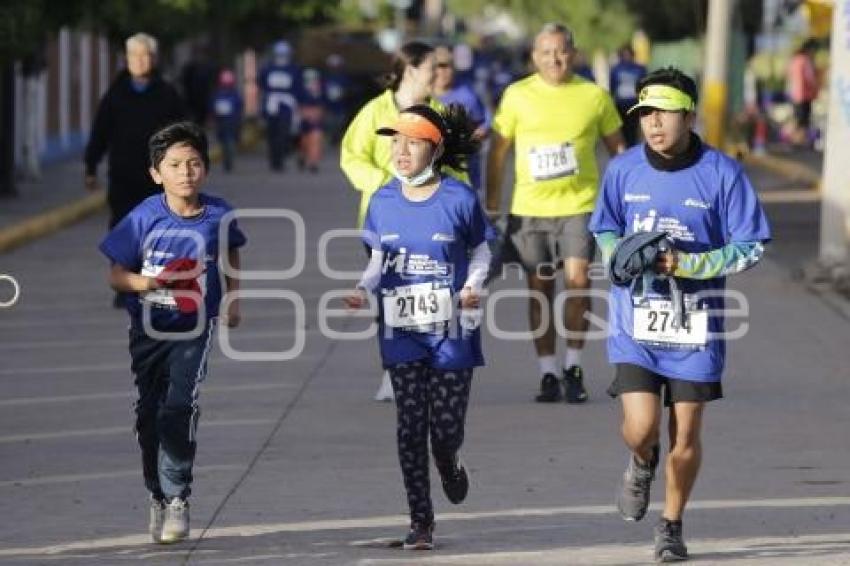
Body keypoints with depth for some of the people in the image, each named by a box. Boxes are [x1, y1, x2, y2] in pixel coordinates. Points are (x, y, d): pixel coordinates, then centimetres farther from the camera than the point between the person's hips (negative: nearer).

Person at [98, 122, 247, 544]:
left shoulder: (217, 215, -7)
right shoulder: (144, 218, -11)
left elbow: (231, 252, 17)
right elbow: (116, 275, -5)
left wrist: (233, 300, 16)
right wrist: (145, 282, -24)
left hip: (194, 327, -1)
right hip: (149, 330, 1)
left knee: (180, 406, -18)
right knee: (149, 413, 8)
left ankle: (177, 498, -8)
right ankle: (157, 495, 27)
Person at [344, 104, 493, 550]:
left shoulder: (459, 199, -6)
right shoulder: (383, 202, 2)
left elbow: (480, 251, 7)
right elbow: (378, 260, 11)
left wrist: (474, 285, -12)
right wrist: (364, 289, -9)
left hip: (451, 329, -2)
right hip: (401, 330, 2)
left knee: (446, 428, 0)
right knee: (411, 426, -1)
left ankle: (448, 464, 38)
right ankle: (420, 521, 9)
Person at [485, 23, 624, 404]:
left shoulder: (594, 96, 4)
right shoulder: (517, 95, 3)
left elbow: (617, 148, 12)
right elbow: (498, 150, 8)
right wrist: (492, 204, 5)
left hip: (579, 205, -1)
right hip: (530, 208, 1)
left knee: (577, 279, -13)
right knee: (539, 288, 5)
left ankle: (572, 366, 4)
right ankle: (548, 374, 14)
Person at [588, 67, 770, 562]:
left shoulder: (723, 174, -9)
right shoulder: (623, 170, -1)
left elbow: (751, 248, -6)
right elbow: (604, 230, 14)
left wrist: (683, 264, -17)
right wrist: (620, 256, -9)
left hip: (695, 322, -1)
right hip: (635, 321, 1)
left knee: (686, 434, 5)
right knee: (641, 427, -11)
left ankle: (672, 525, 26)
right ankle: (642, 464, 26)